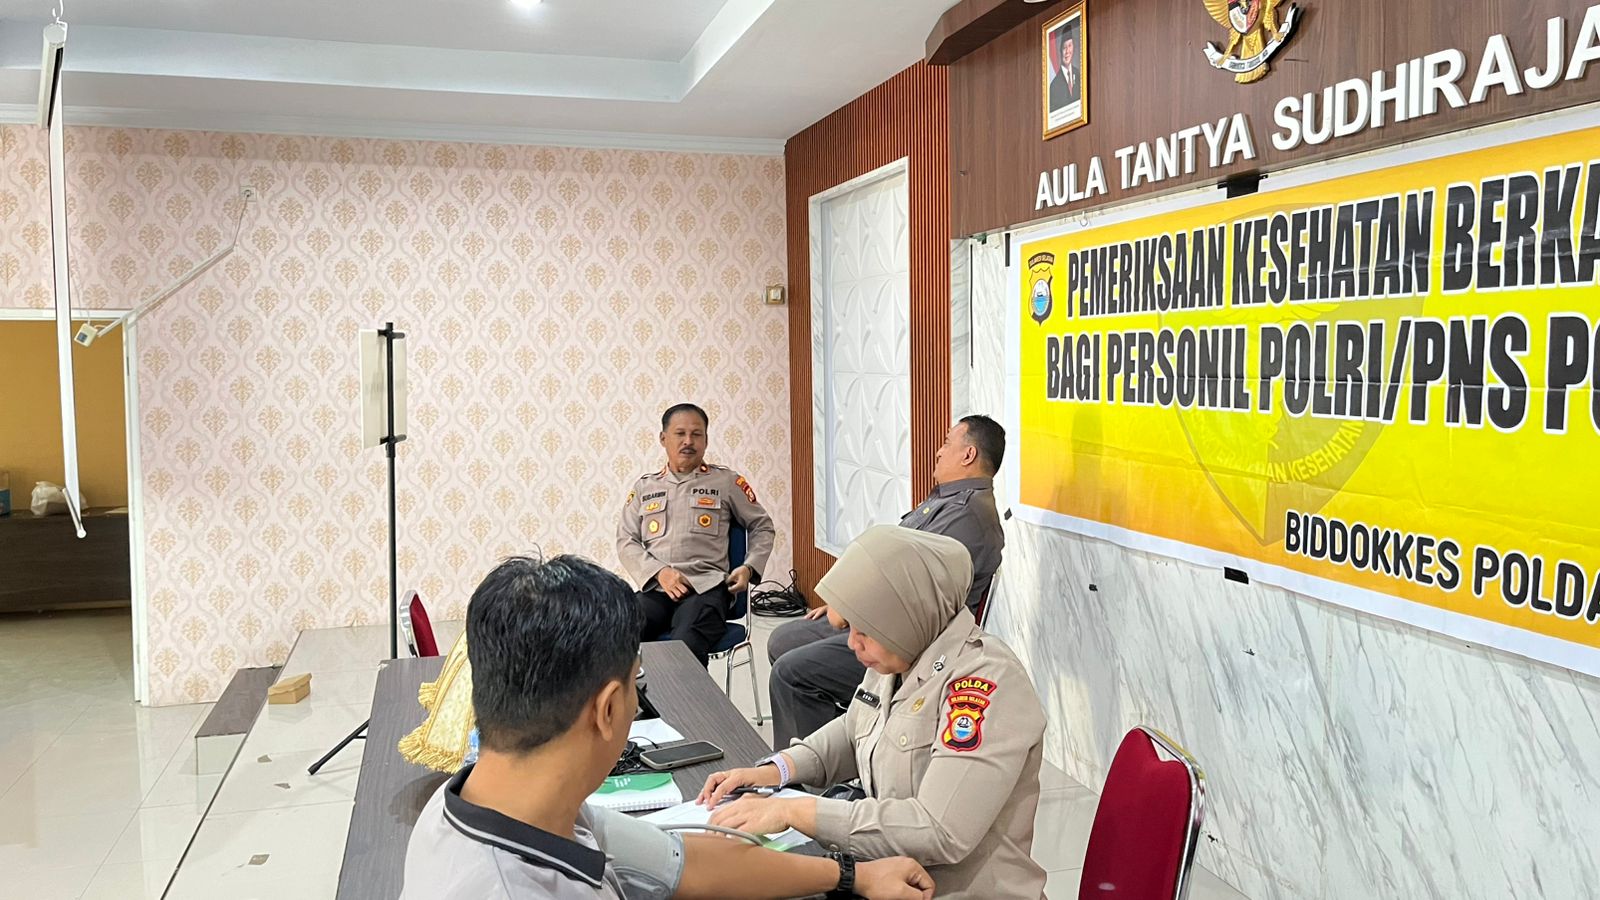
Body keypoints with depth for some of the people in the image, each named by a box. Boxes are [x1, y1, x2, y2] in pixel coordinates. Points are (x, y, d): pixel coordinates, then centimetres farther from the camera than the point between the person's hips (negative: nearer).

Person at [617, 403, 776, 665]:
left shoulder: (726, 481, 13)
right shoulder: (644, 486, 18)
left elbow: (763, 527, 21)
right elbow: (626, 540, 12)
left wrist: (749, 568, 3)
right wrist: (660, 572, -6)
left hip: (706, 587, -2)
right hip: (655, 588, 2)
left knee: (685, 647, -34)